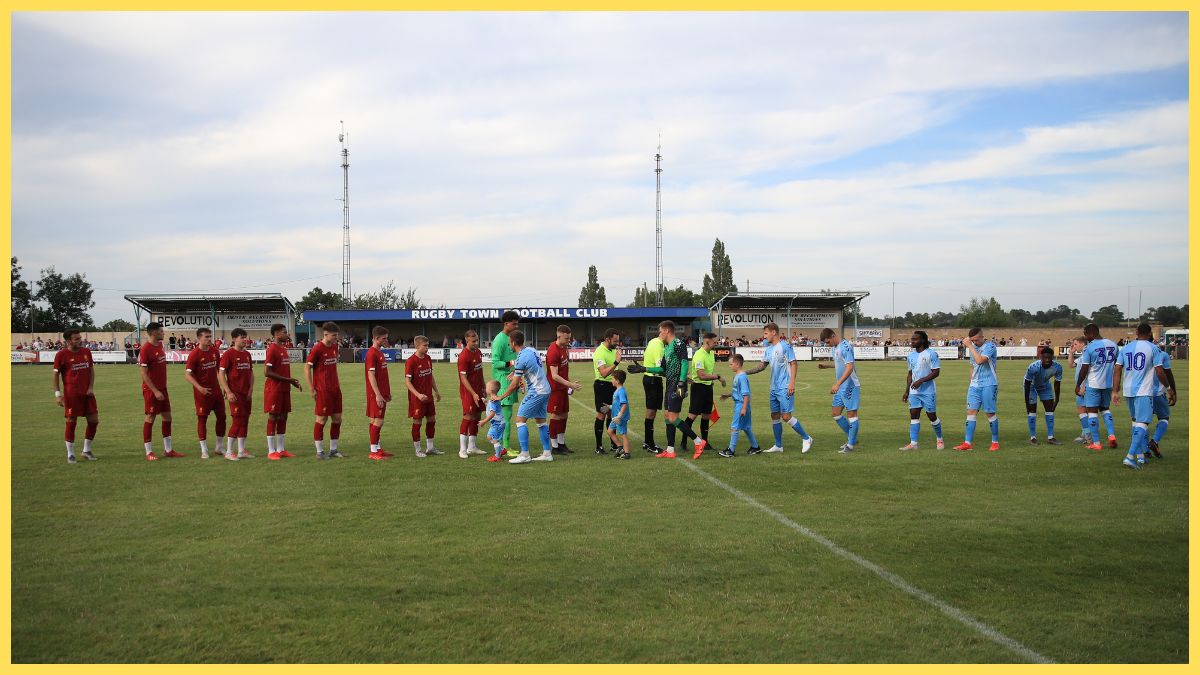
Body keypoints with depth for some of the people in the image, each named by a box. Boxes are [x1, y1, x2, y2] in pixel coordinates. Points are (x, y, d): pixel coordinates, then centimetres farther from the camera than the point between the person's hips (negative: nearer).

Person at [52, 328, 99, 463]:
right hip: (71, 394, -5)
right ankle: (70, 454, 10)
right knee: (71, 422, -1)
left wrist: (91, 387, 3)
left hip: (87, 393, 5)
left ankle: (87, 450, 19)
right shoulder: (61, 355, -6)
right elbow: (55, 374, -2)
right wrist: (57, 393, -9)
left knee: (94, 420, 3)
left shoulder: (86, 352, 8)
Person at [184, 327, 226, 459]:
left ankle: (220, 447, 21)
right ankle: (204, 450, 9)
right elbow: (187, 374, -15)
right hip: (202, 392, -6)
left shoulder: (214, 351, 5)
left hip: (216, 389, 6)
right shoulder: (194, 354, -13)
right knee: (202, 418, 1)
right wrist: (199, 388, -25)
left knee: (221, 416, 8)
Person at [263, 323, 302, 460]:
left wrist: (292, 381, 9)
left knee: (283, 418, 10)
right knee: (273, 418, -3)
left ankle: (281, 449, 17)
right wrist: (287, 379, -17)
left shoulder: (283, 348, 14)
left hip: (284, 389, 9)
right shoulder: (272, 349, -13)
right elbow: (267, 372, -19)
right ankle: (271, 451, 2)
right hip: (274, 389, -9)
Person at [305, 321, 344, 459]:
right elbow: (307, 368, -10)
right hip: (322, 390, -7)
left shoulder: (334, 346, 8)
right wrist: (312, 389, -12)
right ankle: (319, 451, 8)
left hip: (335, 389, 7)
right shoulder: (317, 349, -13)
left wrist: (337, 383, 15)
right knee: (322, 419, -1)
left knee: (337, 418, 9)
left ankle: (333, 449, 19)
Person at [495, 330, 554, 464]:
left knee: (520, 419, -5)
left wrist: (501, 397, -1)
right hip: (546, 389, 9)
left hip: (536, 392, -9)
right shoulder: (532, 350, 8)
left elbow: (514, 385, -13)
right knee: (541, 421, 14)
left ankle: (524, 455, -8)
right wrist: (515, 373, 14)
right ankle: (547, 454, 15)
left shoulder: (521, 359, -17)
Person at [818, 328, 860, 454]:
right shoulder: (835, 347, 10)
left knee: (851, 414, -2)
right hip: (840, 387, 10)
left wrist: (837, 384, -33)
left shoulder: (845, 347, -19)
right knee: (835, 413, 11)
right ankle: (852, 438, 24)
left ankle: (850, 445, 4)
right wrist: (826, 366, 13)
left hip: (849, 386, -10)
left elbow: (849, 367, -27)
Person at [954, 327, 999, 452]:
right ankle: (968, 443, -2)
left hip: (989, 385, -6)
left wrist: (970, 346, -22)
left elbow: (980, 360, -26)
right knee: (971, 411, -1)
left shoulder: (990, 346, -11)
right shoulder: (973, 347, 13)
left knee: (990, 413, -1)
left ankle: (995, 442, 12)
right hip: (974, 385, 6)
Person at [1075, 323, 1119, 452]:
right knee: (1105, 409, 22)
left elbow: (1084, 369, -12)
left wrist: (1078, 385, -1)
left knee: (1092, 411, 3)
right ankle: (1112, 435, 6)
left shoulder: (1089, 347, -14)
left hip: (1093, 384, -6)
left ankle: (1096, 443, 2)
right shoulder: (1113, 344, 4)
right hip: (1108, 383, 6)